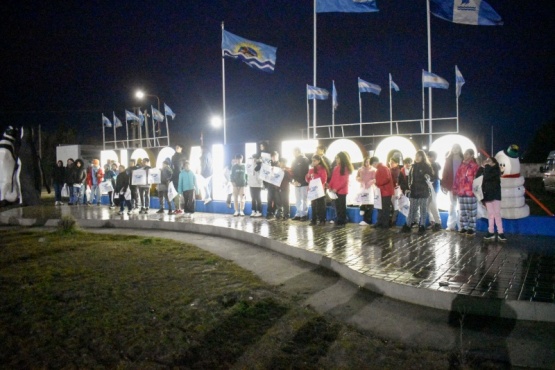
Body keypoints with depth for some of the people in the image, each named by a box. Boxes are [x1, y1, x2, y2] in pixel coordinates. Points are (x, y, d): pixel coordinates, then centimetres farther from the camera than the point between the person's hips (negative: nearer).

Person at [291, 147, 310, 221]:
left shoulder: (305, 160, -5)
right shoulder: (294, 161, 13)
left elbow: (305, 172, -12)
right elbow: (292, 172, 10)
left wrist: (300, 182, -16)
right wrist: (294, 180, -7)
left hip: (304, 183, -6)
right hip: (296, 183, 6)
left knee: (304, 199, -3)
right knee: (297, 200, 9)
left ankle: (304, 215, 1)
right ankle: (298, 214, 14)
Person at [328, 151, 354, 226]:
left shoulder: (345, 168, -8)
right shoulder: (335, 168, 12)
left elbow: (344, 180, -14)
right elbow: (333, 179, 13)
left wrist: (337, 188, -18)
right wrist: (330, 187, 0)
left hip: (342, 190, -6)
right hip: (335, 190, 6)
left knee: (342, 206, 0)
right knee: (337, 206, 9)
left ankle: (343, 221, 6)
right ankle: (339, 220, 16)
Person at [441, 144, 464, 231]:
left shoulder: (463, 160, 2)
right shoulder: (448, 159, 9)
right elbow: (445, 172, 4)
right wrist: (444, 184, -4)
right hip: (450, 186, 3)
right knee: (452, 206, 10)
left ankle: (461, 226, 3)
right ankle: (451, 225, 15)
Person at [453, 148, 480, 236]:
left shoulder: (475, 166, -7)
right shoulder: (461, 166, 13)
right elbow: (457, 178, 15)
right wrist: (455, 189, 13)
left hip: (471, 192, -6)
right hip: (461, 192, 6)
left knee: (472, 212, 2)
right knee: (462, 211, 11)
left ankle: (472, 228, 8)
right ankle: (464, 227, 19)